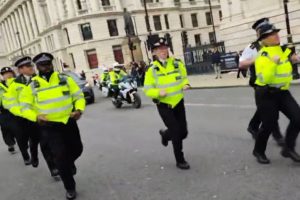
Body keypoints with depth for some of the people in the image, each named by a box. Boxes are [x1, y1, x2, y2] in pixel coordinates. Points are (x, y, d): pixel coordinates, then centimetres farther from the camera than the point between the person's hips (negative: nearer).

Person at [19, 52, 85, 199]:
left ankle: (69, 163, 55)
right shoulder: (32, 86, -5)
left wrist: (79, 109, -19)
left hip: (69, 122, 3)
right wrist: (36, 117, -22)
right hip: (49, 126, -2)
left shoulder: (65, 79, -1)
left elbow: (79, 96, 2)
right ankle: (70, 187, 15)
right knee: (60, 156, -6)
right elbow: (25, 106, -2)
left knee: (77, 149, 17)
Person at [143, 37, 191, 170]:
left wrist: (185, 84, -10)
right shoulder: (152, 69, -11)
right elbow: (147, 90, -9)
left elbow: (184, 78, 13)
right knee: (176, 132, -7)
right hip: (164, 105, -4)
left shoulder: (178, 63, -2)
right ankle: (180, 160, 14)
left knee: (183, 132, 9)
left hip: (178, 103, 4)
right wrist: (159, 92, -28)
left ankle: (165, 134, 42)